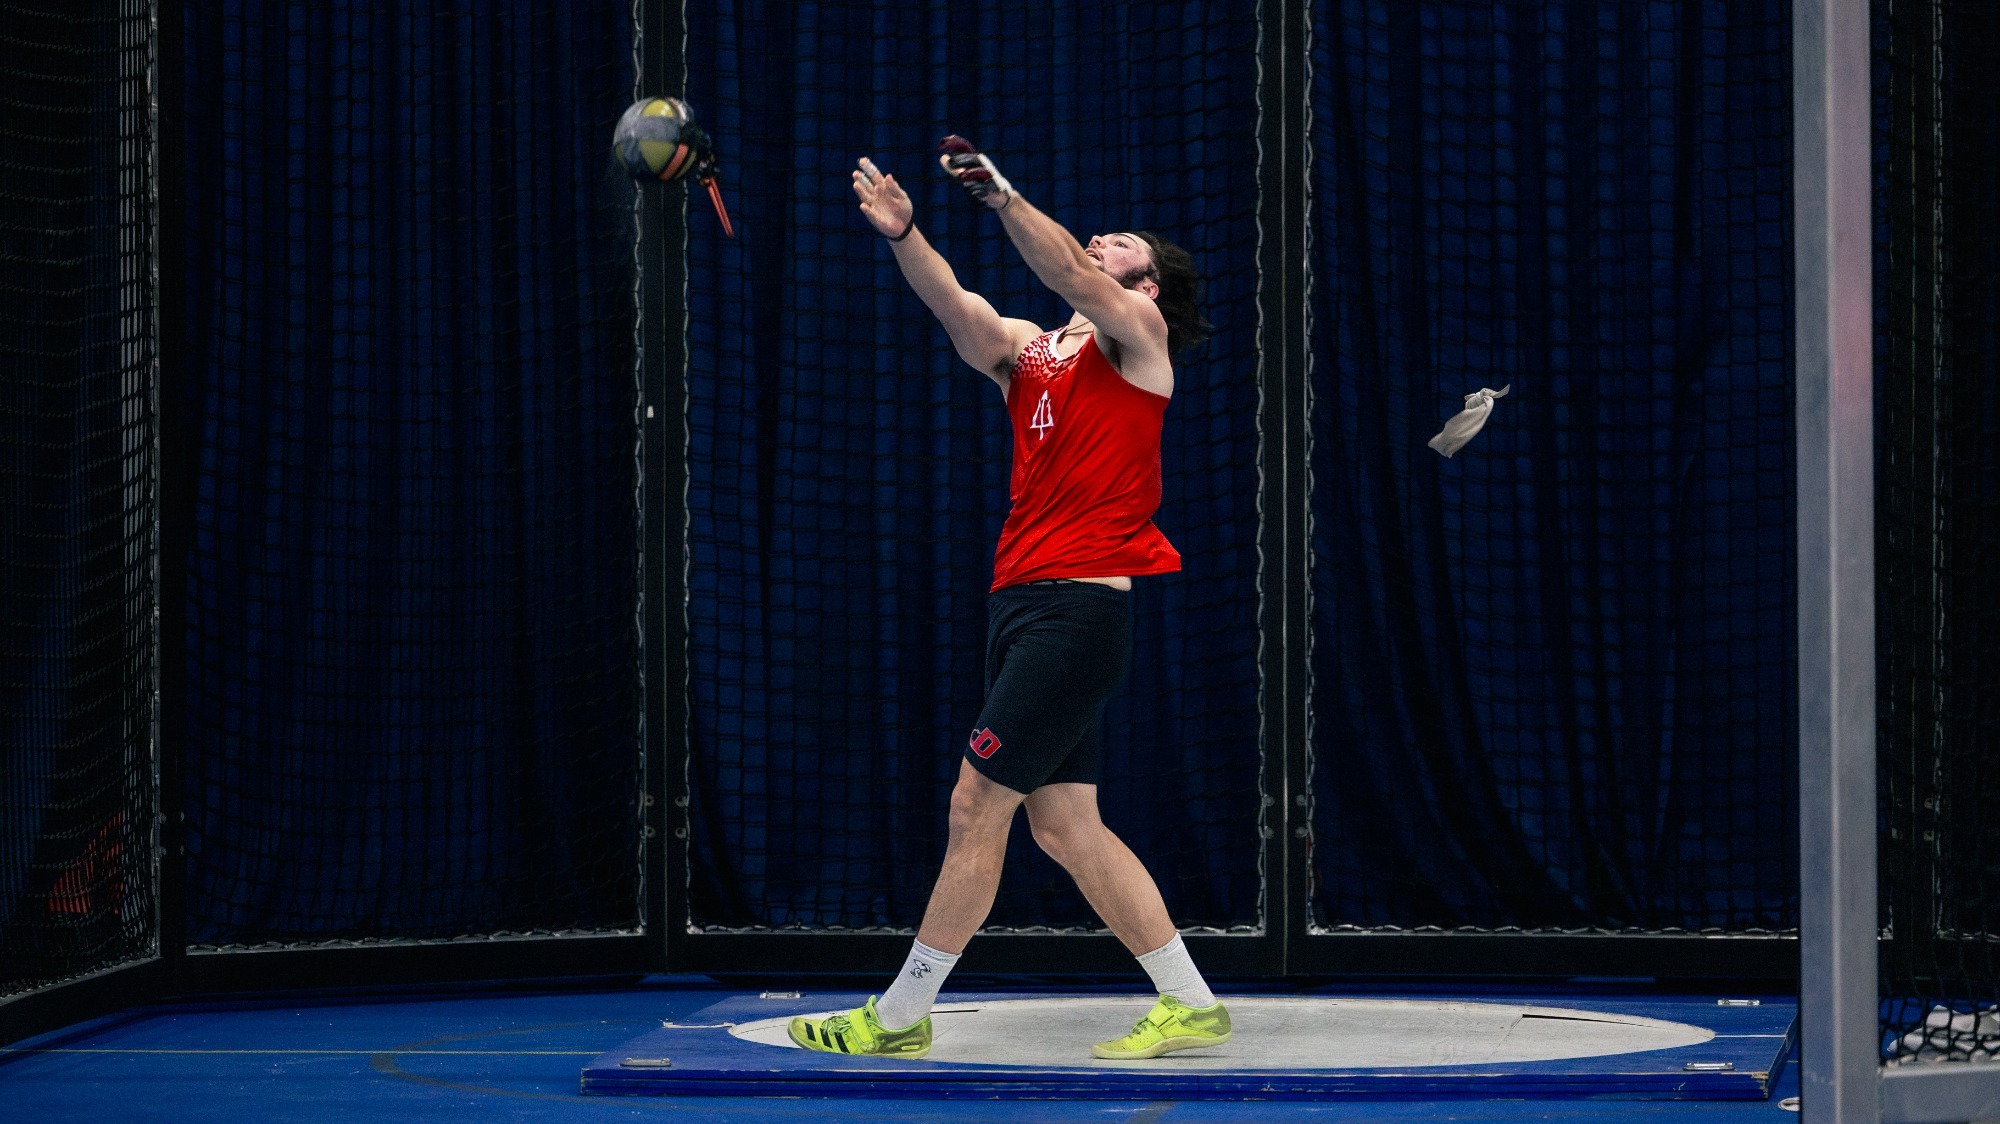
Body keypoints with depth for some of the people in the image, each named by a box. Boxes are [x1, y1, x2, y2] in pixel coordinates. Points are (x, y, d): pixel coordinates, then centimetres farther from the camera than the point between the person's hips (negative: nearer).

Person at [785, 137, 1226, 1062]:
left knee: (977, 805, -6)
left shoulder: (1138, 335, 2)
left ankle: (898, 1017, 1)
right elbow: (957, 308, -1)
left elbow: (1072, 276, -17)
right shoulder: (1024, 351, 18)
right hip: (1023, 602, 8)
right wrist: (902, 233, -19)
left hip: (1078, 601, -8)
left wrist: (1001, 196, -30)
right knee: (1063, 823, 7)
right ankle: (1189, 1006, 14)